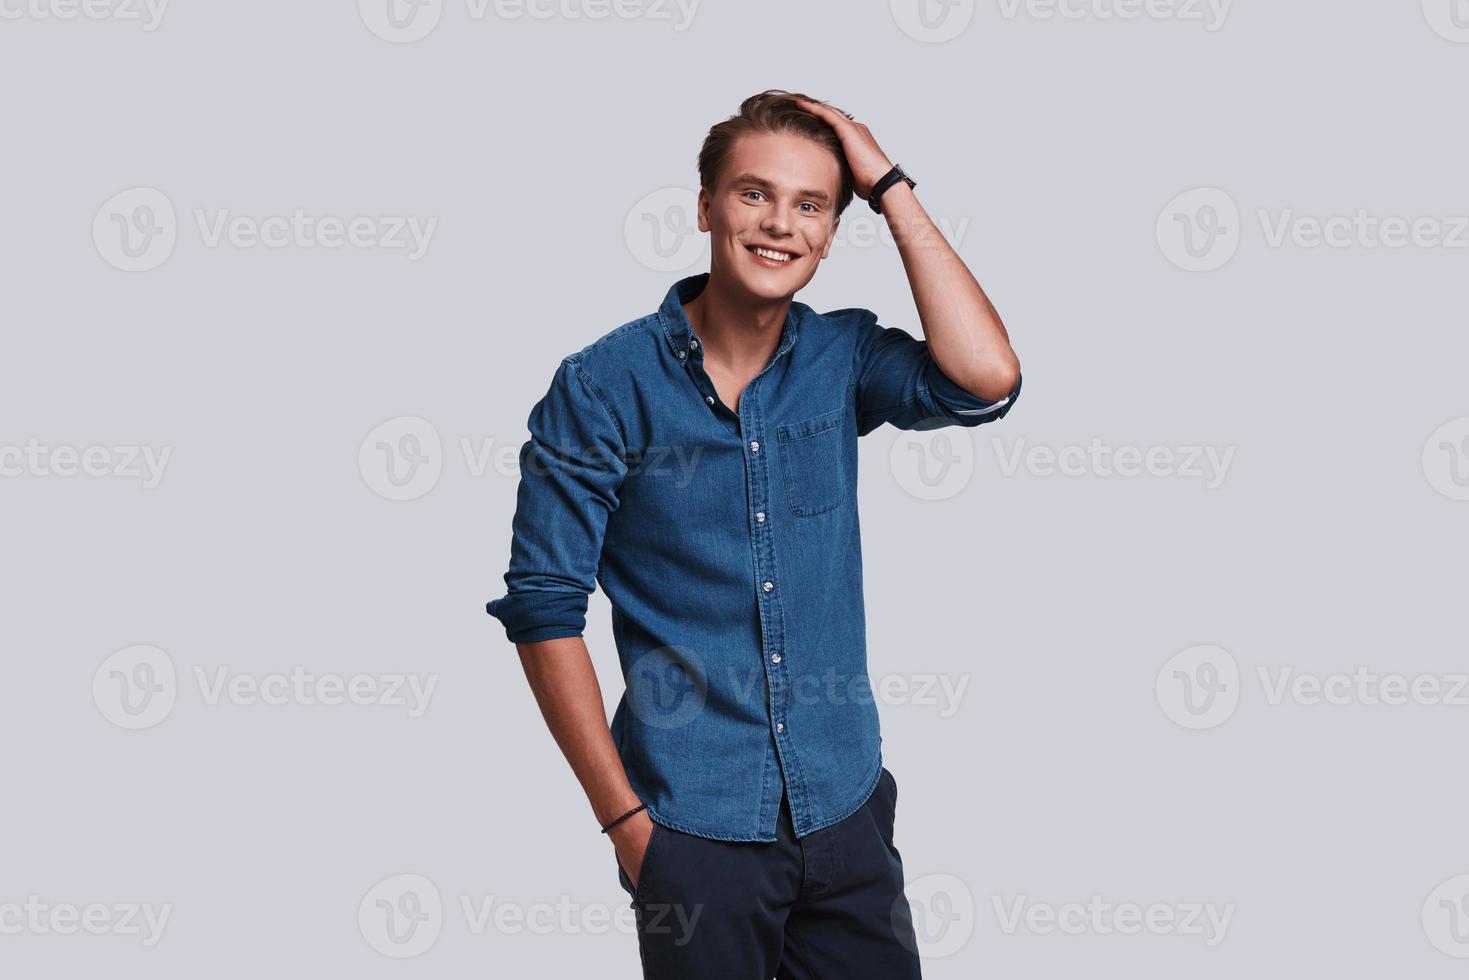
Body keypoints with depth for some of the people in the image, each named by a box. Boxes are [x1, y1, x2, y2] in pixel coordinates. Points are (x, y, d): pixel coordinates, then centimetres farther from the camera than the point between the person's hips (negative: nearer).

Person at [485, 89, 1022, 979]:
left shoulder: (842, 358, 0)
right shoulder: (605, 386, -10)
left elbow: (986, 379, -18)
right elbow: (545, 606, -8)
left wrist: (891, 188, -13)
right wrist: (625, 819, -10)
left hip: (847, 810, 3)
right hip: (695, 830, -3)